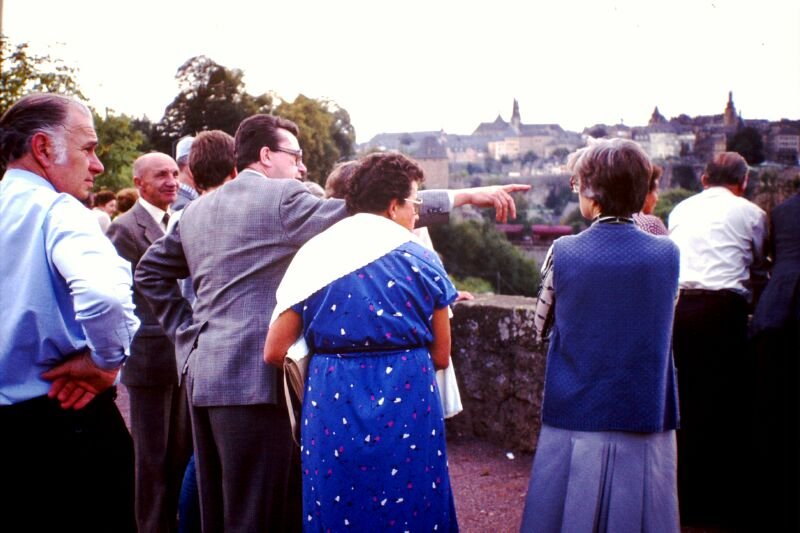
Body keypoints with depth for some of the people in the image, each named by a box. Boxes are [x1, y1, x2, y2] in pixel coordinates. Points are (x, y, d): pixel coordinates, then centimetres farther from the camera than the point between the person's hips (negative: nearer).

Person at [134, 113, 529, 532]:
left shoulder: (196, 210, 16)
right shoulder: (281, 198, -8)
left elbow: (150, 271, 24)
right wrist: (463, 195, -10)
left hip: (202, 373, 9)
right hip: (251, 376, -9)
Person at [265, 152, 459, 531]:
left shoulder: (315, 254, 2)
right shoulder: (421, 258, -1)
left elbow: (274, 353, -1)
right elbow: (440, 357, 2)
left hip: (331, 404, 2)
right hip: (407, 410, -1)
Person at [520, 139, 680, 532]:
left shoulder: (564, 253, -9)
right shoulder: (667, 254, -4)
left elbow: (542, 326, 4)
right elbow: (663, 318, 10)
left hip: (575, 422, -1)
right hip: (645, 423, 1)